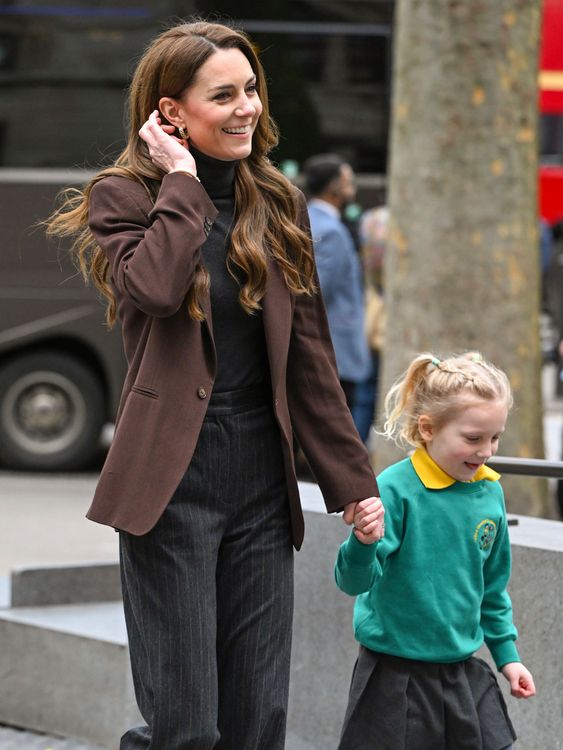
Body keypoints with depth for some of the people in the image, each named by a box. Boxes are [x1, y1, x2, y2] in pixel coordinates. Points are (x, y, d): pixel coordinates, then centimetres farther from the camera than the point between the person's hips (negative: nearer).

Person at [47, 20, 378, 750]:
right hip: (171, 484, -5)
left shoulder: (278, 205, 12)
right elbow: (153, 287, -24)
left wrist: (353, 482, 12)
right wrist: (181, 180, -11)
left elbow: (310, 359, 14)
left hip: (262, 486, 5)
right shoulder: (122, 198, -1)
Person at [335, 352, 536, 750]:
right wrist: (365, 543, -38)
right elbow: (355, 582, -19)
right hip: (396, 675, -5)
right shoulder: (396, 489, -16)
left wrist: (507, 652, 18)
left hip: (463, 670, 6)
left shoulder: (490, 492, 3)